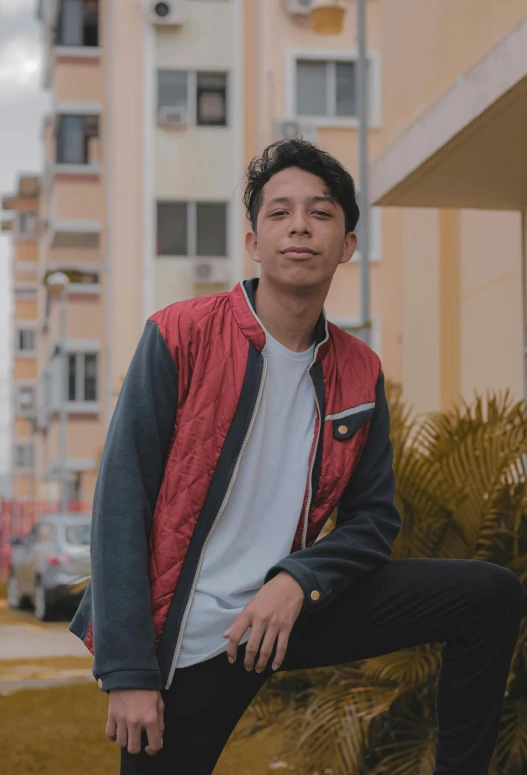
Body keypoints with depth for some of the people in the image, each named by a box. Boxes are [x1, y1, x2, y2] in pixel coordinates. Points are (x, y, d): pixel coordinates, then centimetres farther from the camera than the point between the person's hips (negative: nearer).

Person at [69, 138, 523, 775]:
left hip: (286, 610, 4)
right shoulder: (180, 337, -11)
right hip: (183, 637, -3)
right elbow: (122, 503, -13)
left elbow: (373, 518, 5)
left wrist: (298, 582, -17)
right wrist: (128, 672, -18)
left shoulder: (360, 374, 2)